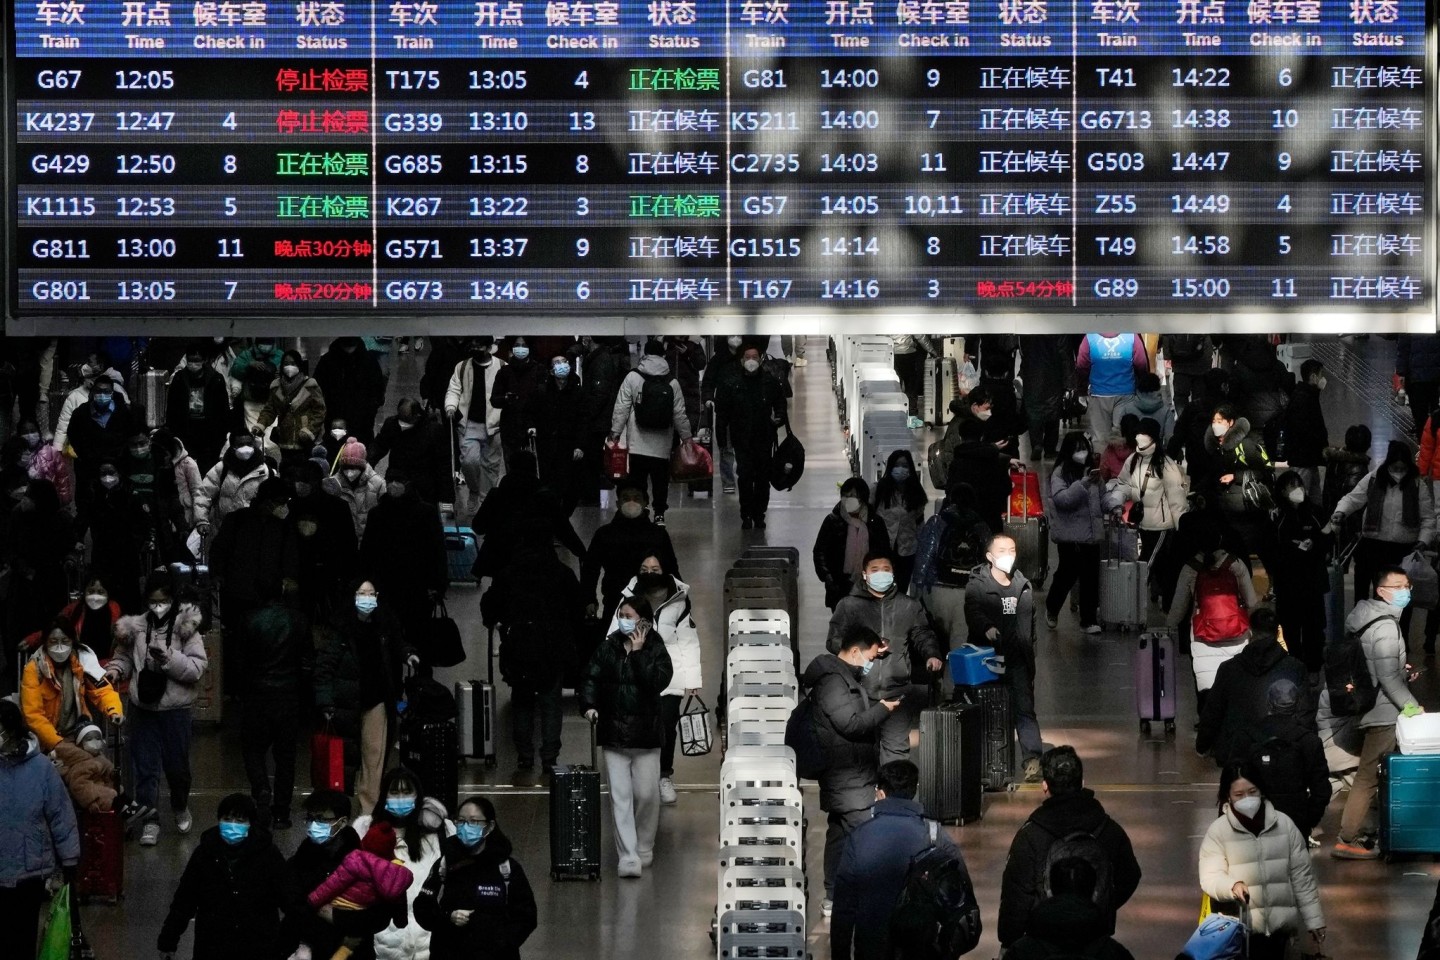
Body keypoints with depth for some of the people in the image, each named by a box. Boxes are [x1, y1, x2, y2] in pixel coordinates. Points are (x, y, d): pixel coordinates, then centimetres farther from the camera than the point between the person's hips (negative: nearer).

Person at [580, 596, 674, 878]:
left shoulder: (656, 651, -3)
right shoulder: (608, 648, 5)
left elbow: (657, 682, -19)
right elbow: (591, 678, 1)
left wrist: (638, 653, -17)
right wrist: (589, 705, -16)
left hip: (645, 736, -2)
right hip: (614, 734, 2)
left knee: (647, 795, 3)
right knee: (620, 797, -3)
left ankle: (643, 849, 25)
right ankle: (628, 858, -5)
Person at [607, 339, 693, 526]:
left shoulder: (633, 377, -4)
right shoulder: (672, 382, 1)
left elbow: (621, 408, -5)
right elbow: (680, 414, 4)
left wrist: (615, 432, 2)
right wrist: (686, 437, 14)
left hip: (637, 443, -1)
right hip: (662, 443, 1)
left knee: (638, 479, 3)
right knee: (660, 480, 9)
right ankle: (659, 514, 8)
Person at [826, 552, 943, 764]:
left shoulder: (909, 606, 12)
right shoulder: (848, 605, 6)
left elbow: (923, 635, 12)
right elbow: (833, 641, 4)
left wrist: (931, 655, -9)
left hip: (896, 690, 1)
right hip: (859, 690, -1)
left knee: (896, 746, 1)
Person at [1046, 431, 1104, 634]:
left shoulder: (1091, 470, 9)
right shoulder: (1060, 473, -7)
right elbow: (1060, 499, -21)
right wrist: (1083, 483, -27)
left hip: (1091, 532, 5)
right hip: (1070, 533, -5)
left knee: (1091, 576, 4)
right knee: (1068, 573, 1)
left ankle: (1089, 619, 10)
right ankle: (1052, 609, 27)